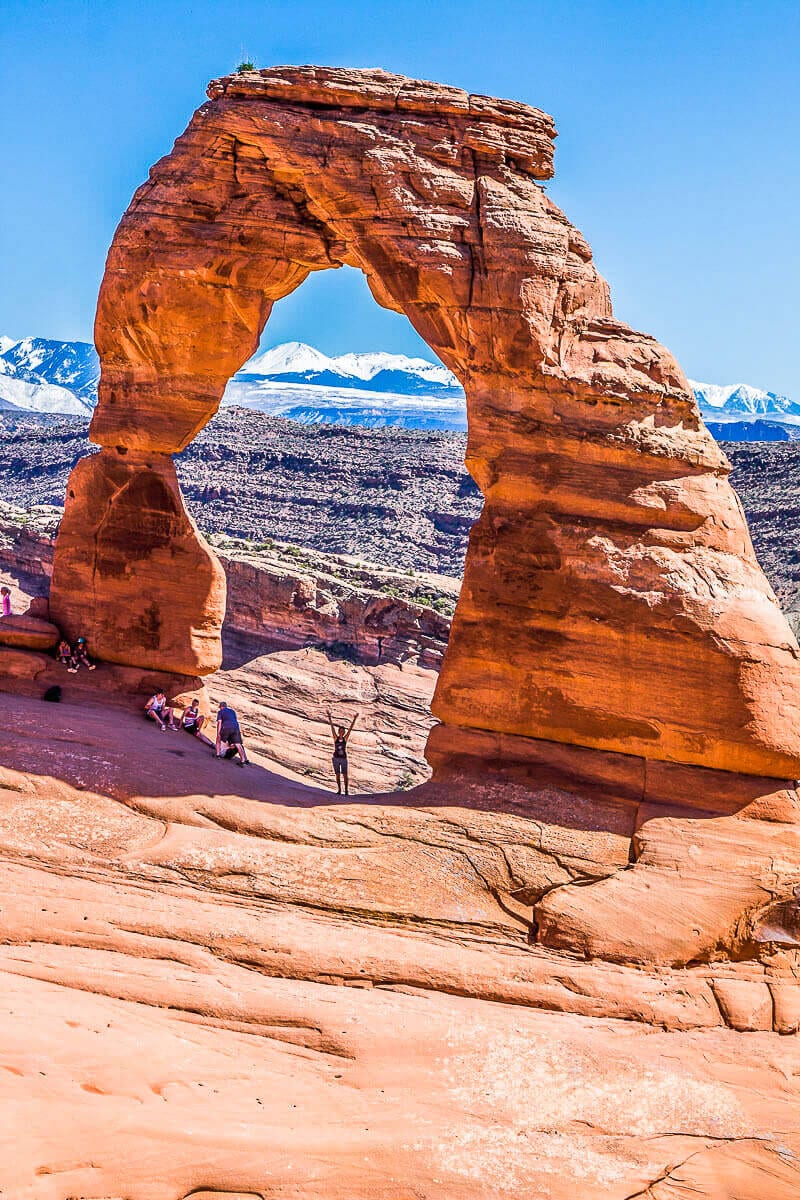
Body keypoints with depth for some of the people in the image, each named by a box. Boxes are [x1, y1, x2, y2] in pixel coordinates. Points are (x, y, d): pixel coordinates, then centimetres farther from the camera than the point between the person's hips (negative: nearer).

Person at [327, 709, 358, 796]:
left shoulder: (345, 738, -2)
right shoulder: (336, 738, -3)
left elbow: (350, 729, -5)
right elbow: (332, 728, -9)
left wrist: (354, 719, -10)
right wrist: (330, 719, -15)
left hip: (344, 759, 0)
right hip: (336, 758, 0)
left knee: (345, 775, -1)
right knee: (337, 775, 7)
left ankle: (346, 790, 4)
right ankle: (339, 789, 16)